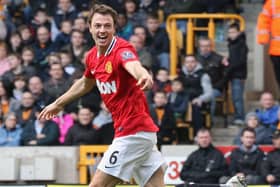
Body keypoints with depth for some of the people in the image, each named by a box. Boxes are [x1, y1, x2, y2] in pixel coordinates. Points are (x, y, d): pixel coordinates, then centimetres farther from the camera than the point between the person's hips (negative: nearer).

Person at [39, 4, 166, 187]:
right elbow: (85, 83, 31)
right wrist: (58, 103, 42)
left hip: (133, 132, -8)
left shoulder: (122, 49, -16)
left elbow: (133, 65, -42)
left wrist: (143, 75, -65)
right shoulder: (93, 56, 9)